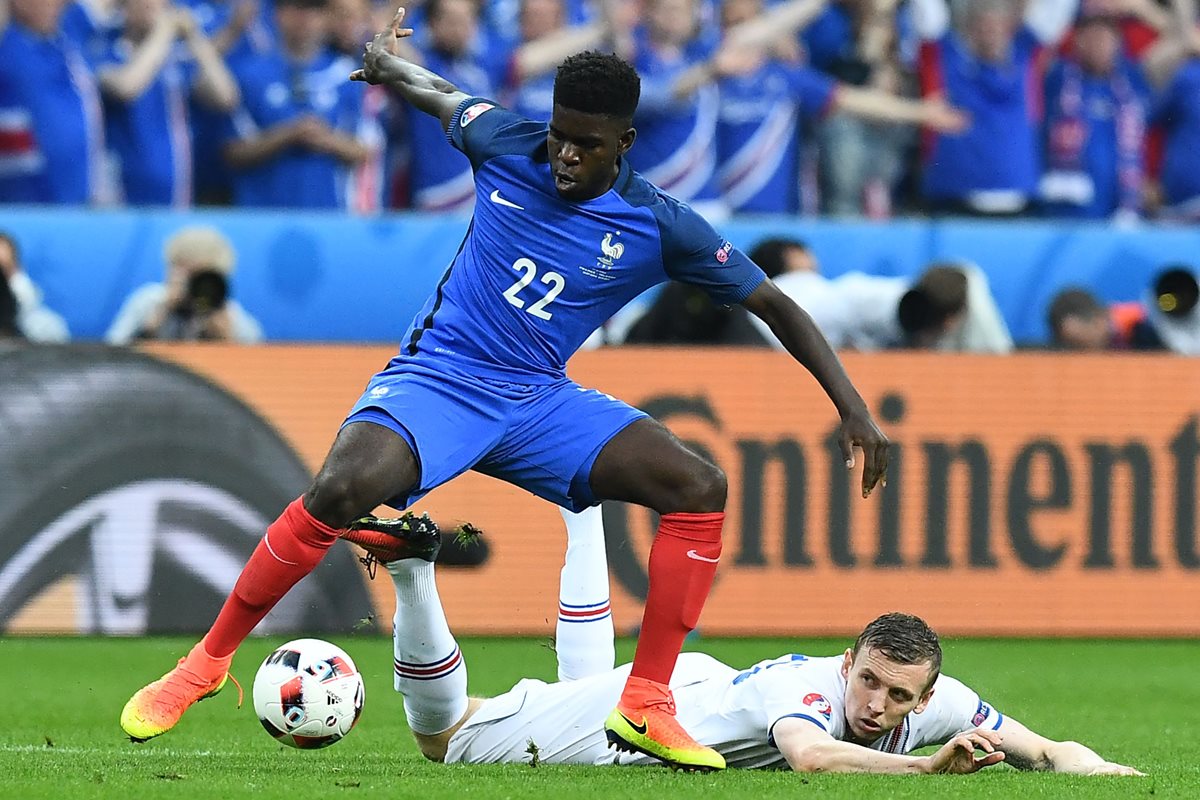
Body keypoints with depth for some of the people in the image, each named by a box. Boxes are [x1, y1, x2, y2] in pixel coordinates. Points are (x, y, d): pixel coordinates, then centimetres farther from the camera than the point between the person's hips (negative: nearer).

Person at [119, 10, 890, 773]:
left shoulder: (659, 227, -8)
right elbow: (441, 94, 18)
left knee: (699, 487, -18)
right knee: (343, 490, -33)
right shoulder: (506, 144, -6)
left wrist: (853, 408, -7)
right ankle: (207, 664, -17)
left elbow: (774, 305, -2)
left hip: (539, 398, 2)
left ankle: (645, 708, -10)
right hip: (436, 378, -2)